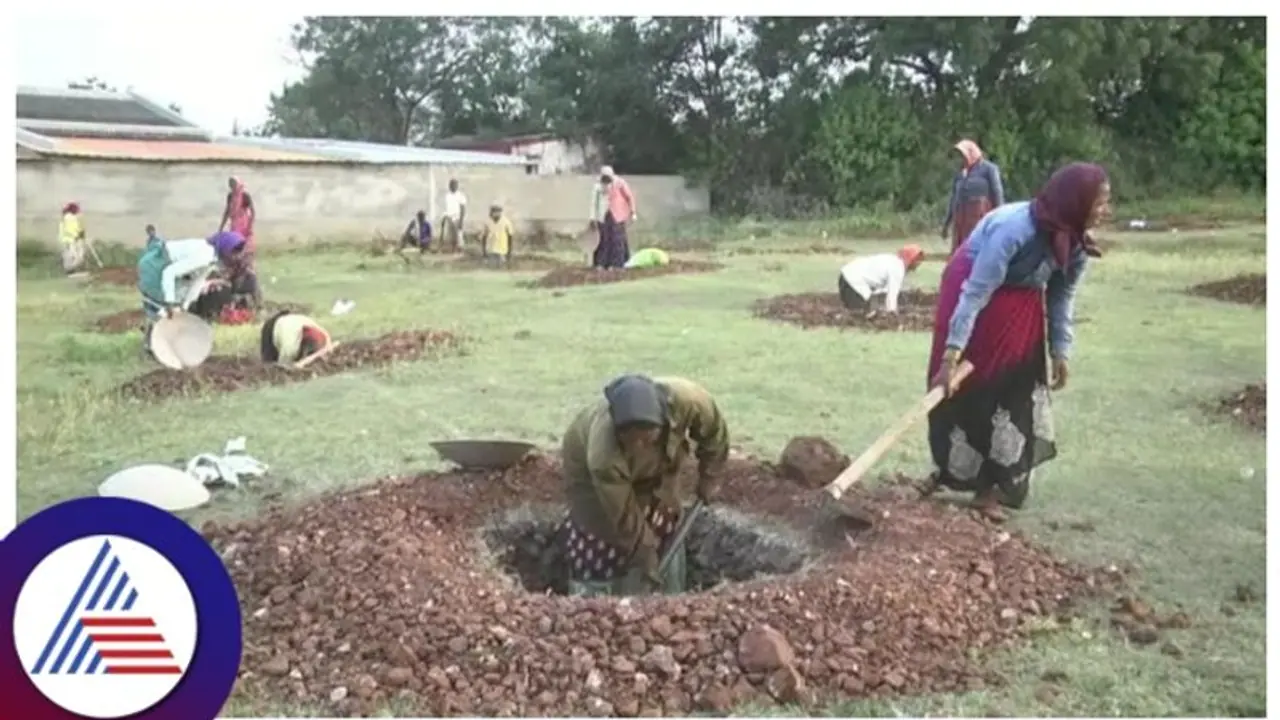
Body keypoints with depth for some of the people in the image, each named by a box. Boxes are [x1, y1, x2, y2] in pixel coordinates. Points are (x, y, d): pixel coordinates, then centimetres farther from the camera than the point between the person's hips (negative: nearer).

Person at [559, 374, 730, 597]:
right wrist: (645, 555, -19)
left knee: (666, 543, 9)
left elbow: (714, 430, -15)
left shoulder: (686, 399, -40)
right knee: (600, 551, -9)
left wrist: (709, 477, -5)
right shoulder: (603, 455, -45)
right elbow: (625, 516, -29)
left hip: (654, 465, 4)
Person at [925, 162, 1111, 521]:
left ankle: (992, 486, 10)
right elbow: (975, 293, -33)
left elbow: (1063, 296, -2)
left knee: (1017, 392, 1)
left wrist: (1061, 351, -6)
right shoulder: (1014, 229, -35)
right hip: (973, 290, -6)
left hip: (1021, 305, 6)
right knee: (962, 387, 1)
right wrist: (952, 353, -34)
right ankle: (949, 468, 21)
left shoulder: (1076, 242, -15)